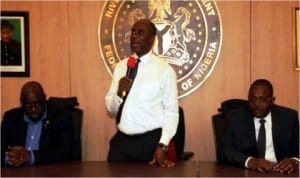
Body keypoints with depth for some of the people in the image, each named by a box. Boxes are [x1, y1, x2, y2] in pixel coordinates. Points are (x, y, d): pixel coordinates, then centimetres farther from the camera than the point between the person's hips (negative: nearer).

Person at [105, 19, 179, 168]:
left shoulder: (165, 70, -6)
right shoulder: (121, 67, 8)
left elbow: (171, 111, -6)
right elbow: (111, 108, 9)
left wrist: (162, 146, -13)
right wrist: (119, 93, -11)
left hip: (151, 141, -4)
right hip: (121, 140, 4)